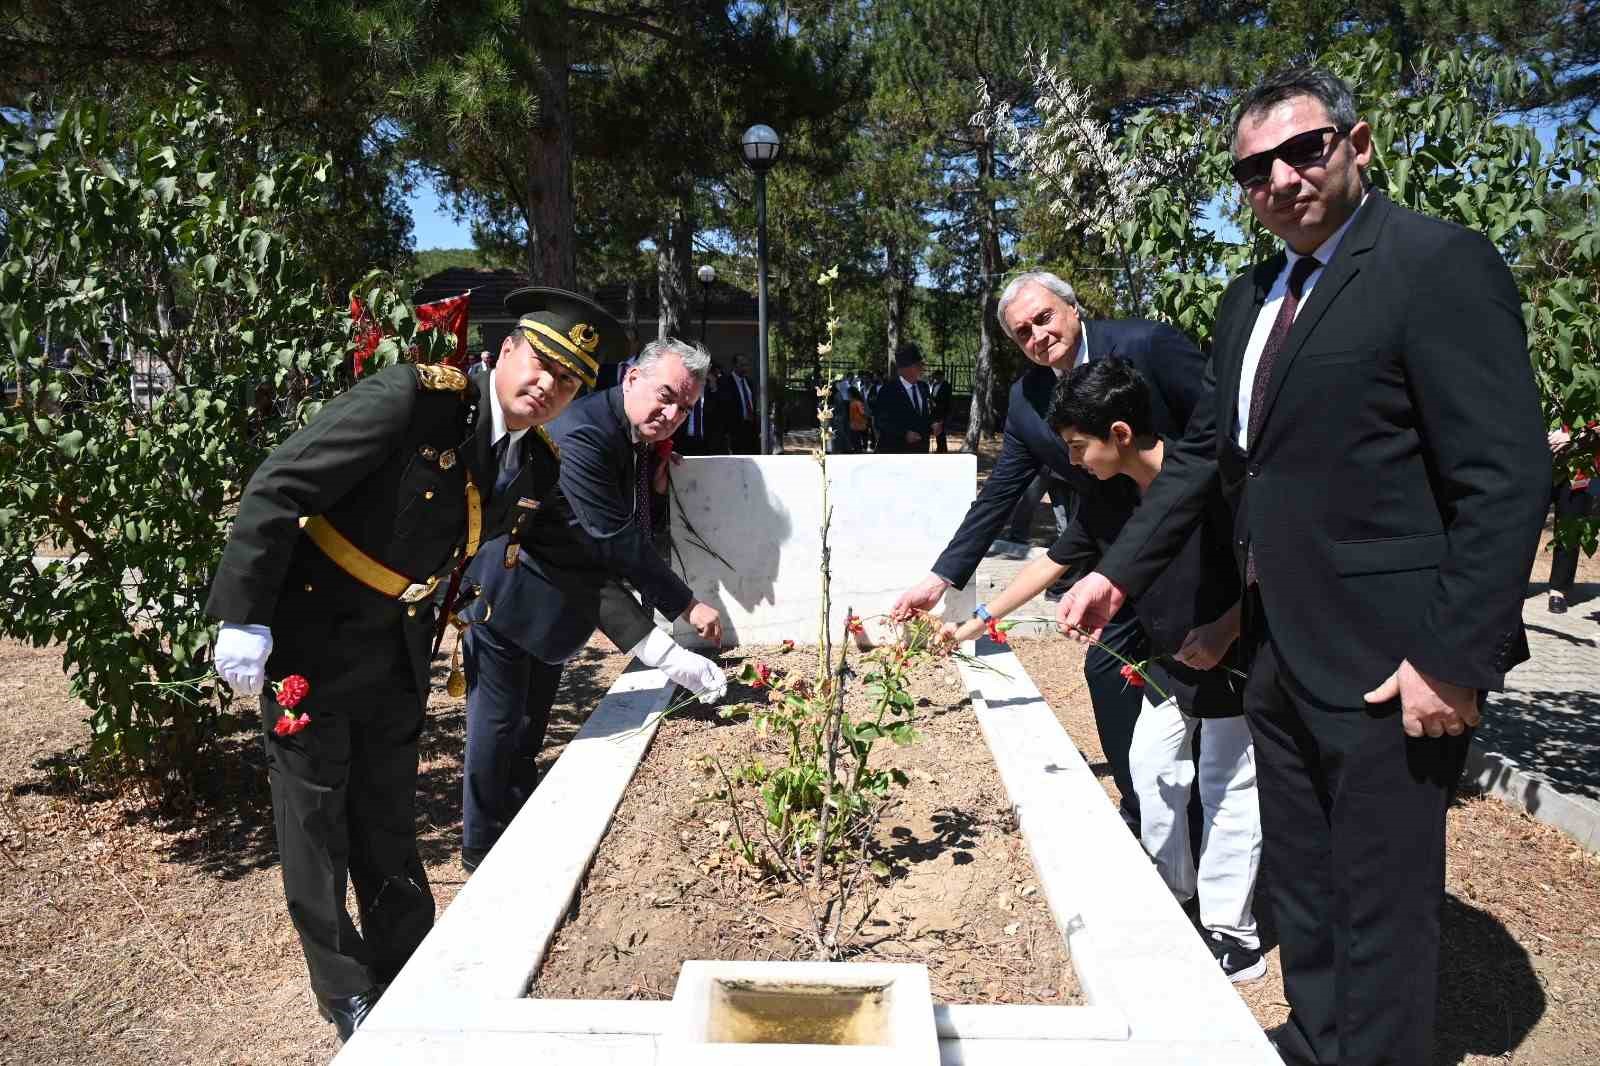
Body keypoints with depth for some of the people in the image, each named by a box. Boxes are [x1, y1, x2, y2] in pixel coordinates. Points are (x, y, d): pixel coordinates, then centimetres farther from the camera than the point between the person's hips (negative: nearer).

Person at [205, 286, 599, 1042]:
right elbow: (277, 489, -23)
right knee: (316, 818, 7)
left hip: (397, 651, 6)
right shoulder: (413, 397, -24)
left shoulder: (536, 465, -4)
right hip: (311, 639, -5)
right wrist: (243, 617, -22)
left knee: (389, 822, 17)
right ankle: (348, 996, 24)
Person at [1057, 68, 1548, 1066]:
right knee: (1300, 883, 21)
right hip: (1284, 649, 8)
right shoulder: (1251, 299, 12)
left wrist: (1457, 657, -19)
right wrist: (1120, 572, 8)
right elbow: (1206, 451, 16)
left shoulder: (1440, 263, -12)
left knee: (1381, 907, 7)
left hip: (1387, 662, -8)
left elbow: (1507, 477, -17)